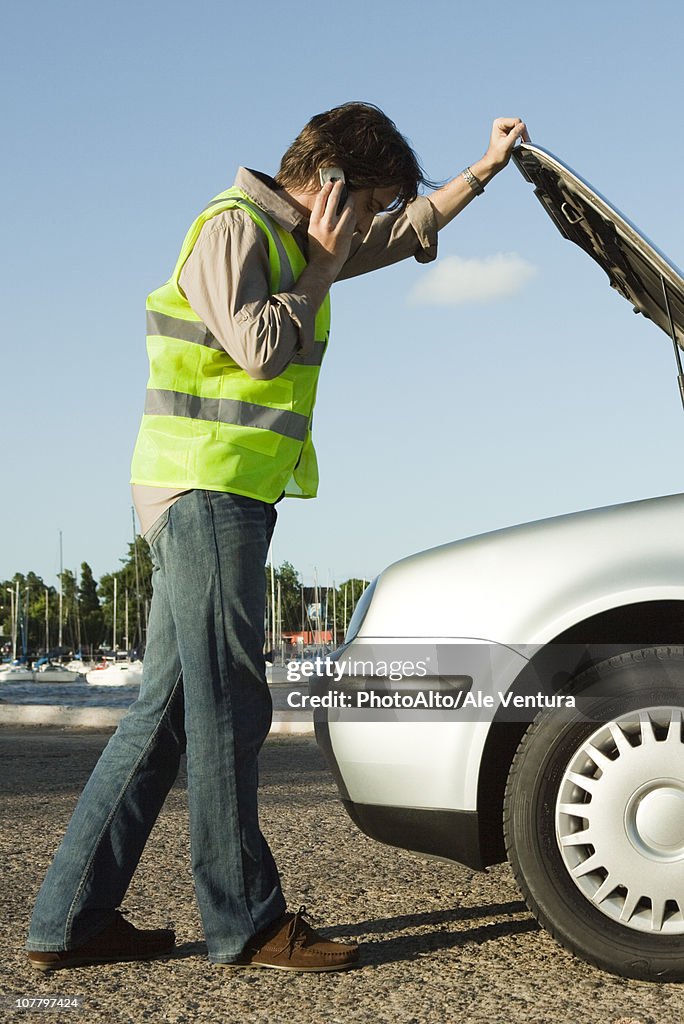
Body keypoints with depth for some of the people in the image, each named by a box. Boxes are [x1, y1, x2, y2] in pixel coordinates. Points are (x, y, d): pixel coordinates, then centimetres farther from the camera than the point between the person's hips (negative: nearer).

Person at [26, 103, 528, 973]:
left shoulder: (295, 242, 22)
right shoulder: (233, 229, -7)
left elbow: (412, 230, 34)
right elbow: (260, 346, -19)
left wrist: (486, 168, 35)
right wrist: (322, 268, -6)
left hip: (222, 500, 10)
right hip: (207, 490, -10)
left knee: (168, 710, 6)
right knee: (227, 709, -7)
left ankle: (72, 921, 9)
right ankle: (247, 926, 0)